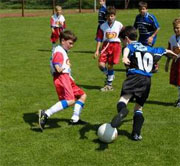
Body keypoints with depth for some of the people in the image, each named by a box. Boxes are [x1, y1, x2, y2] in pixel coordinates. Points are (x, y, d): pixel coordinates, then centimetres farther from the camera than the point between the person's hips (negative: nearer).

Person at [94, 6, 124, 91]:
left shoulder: (119, 25, -1)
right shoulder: (103, 26, 2)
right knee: (101, 64, -11)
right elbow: (99, 39, 5)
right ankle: (109, 75, 22)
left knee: (110, 65, -1)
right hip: (106, 45, 2)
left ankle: (109, 85, 15)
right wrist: (97, 50, 1)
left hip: (115, 45, -2)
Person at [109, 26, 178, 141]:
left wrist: (125, 57, -40)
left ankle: (122, 110, -55)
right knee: (139, 107, 16)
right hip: (147, 80, 5)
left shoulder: (130, 46, 10)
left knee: (124, 98, -20)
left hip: (134, 76, -5)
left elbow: (127, 50, -17)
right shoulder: (148, 48, 28)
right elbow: (163, 50, 48)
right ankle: (136, 134, 10)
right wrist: (171, 52, 69)